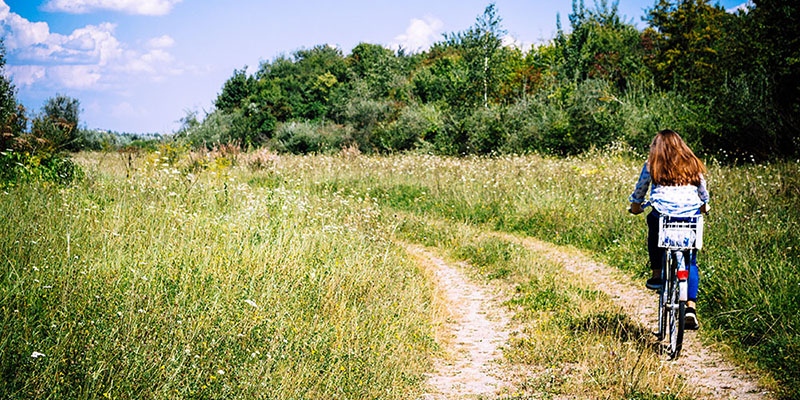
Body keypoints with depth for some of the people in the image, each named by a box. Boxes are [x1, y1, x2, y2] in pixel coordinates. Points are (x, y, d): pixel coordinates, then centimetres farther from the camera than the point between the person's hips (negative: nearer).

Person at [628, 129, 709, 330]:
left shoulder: (652, 165, 10)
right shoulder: (693, 165, 16)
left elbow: (640, 188, 22)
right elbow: (703, 191, 30)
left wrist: (635, 204, 42)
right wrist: (704, 205, 50)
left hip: (663, 214, -2)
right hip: (691, 215, 2)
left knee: (653, 223, 33)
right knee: (690, 261, 14)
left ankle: (657, 274, 25)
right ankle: (691, 306, 1)